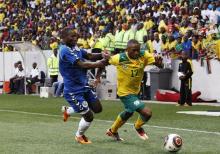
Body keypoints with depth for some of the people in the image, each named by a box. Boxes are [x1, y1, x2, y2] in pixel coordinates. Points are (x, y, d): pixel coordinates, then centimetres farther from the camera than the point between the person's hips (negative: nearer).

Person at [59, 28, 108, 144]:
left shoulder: (75, 48, 7)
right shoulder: (65, 50, -21)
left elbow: (88, 55, 1)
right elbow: (81, 64, -29)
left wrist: (101, 55, -18)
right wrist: (98, 64, -31)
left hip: (84, 86, 9)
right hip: (73, 91, -9)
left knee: (97, 108, 13)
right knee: (88, 116, -3)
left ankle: (67, 110, 30)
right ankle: (79, 136, 28)